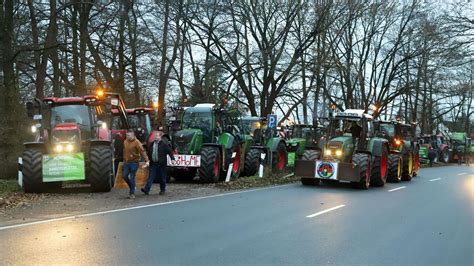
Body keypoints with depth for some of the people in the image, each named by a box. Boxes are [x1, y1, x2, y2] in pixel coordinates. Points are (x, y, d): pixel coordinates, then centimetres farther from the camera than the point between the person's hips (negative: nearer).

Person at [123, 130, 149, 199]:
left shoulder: (137, 142, -14)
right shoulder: (125, 142, 7)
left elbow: (142, 151, -21)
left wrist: (147, 161, -29)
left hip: (134, 163, -6)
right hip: (126, 162, 6)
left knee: (132, 178, -3)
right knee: (125, 176, 5)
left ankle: (132, 193, 9)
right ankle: (132, 187, 29)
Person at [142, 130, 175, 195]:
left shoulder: (164, 144, -6)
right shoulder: (152, 143, 11)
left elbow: (170, 151, -9)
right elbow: (149, 152, 19)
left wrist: (172, 159, -19)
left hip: (161, 164, -4)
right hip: (153, 163, 4)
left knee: (162, 178, 7)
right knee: (151, 177, -3)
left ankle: (162, 190, 21)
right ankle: (146, 189, -10)